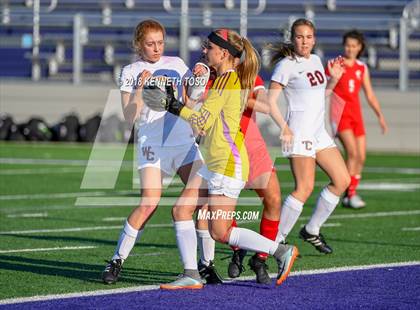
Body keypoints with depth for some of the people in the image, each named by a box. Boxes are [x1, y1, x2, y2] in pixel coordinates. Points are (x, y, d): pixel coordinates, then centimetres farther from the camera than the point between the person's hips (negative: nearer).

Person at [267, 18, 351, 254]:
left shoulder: (315, 60, 15)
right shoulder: (286, 65, -8)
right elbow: (271, 100, -13)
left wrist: (334, 79, 10)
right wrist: (284, 128, -23)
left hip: (319, 132, 8)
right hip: (299, 133, -8)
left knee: (342, 181, 5)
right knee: (305, 188, -16)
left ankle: (312, 230, 16)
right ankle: (277, 239, -9)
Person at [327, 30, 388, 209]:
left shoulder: (362, 68, 12)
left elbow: (369, 94, 16)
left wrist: (380, 115, 11)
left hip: (356, 114, 5)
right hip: (340, 113, -5)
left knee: (361, 157, 2)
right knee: (352, 152, -18)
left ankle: (351, 194, 14)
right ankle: (350, 194, -14)